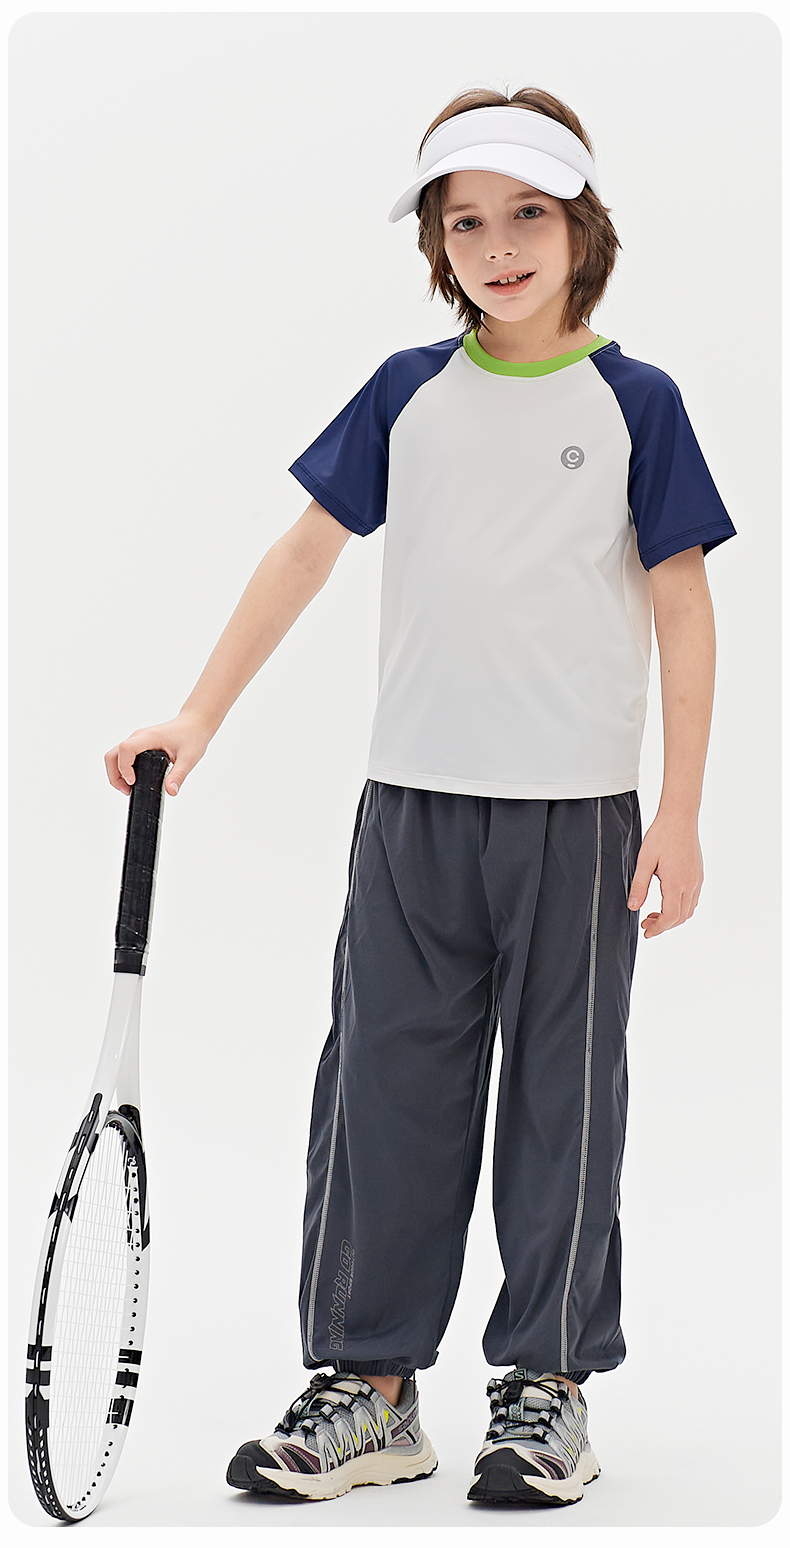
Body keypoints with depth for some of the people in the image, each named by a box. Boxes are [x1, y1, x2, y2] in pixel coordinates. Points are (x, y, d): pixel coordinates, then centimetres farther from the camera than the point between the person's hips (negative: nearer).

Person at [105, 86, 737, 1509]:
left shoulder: (635, 403, -1)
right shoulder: (409, 394, 6)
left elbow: (681, 609, -1)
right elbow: (307, 552, 9)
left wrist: (680, 817, -6)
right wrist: (199, 718, 4)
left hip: (579, 814, -3)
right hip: (415, 804, 3)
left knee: (561, 1101, 6)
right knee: (384, 1088, 4)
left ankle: (547, 1386, 16)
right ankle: (368, 1388, 13)